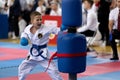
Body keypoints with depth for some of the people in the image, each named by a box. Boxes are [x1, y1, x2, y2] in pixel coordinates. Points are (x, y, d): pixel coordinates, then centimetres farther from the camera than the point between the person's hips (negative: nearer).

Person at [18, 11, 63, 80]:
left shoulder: (45, 28, -21)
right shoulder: (28, 28, -7)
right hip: (33, 53, 5)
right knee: (22, 68, 18)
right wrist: (23, 39, -5)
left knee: (53, 70, -11)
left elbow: (56, 30, -29)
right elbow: (25, 33, 15)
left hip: (43, 54, -5)